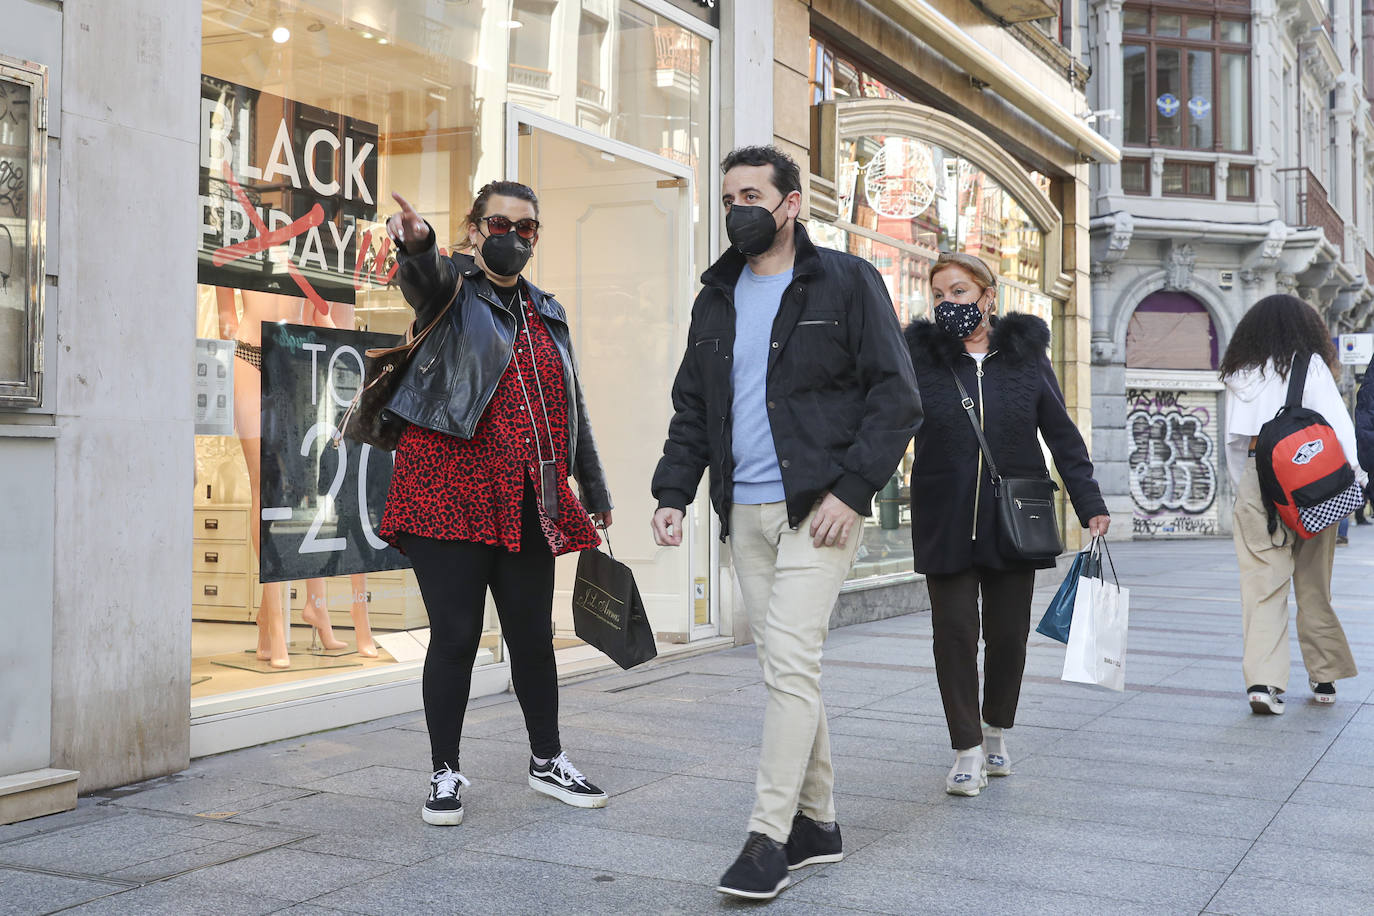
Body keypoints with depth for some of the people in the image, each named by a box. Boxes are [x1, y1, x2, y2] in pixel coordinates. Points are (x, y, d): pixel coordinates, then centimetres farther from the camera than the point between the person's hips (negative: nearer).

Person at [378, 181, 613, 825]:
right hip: (451, 493, -5)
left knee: (533, 635, 12)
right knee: (455, 635, -2)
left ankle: (547, 761, 29)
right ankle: (445, 775, 13)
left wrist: (594, 492, 26)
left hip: (527, 505, 5)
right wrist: (415, 244, -48)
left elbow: (570, 409, 24)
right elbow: (425, 277, -24)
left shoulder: (546, 313, 19)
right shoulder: (454, 286, 3)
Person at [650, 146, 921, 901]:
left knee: (790, 660, -13)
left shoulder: (845, 284, -2)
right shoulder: (717, 299, 16)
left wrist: (852, 489, -16)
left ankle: (769, 837, -7)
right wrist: (673, 491, 6)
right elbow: (691, 407, 19)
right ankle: (817, 821, 21)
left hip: (817, 506, -6)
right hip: (744, 511, 6)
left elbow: (896, 398, -6)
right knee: (784, 666, 10)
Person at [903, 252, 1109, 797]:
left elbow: (1061, 434, 6)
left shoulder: (1025, 353, 4)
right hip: (946, 522, -1)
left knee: (1008, 632, 8)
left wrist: (1090, 504, 0)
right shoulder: (921, 355, 0)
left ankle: (996, 731, 31)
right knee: (954, 631, -3)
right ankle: (967, 750, 8)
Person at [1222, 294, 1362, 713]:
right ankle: (1324, 677, 22)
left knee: (1262, 583, -1)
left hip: (1256, 478, 1)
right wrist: (1352, 475, -6)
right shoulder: (1310, 364, 2)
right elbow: (1337, 423, -7)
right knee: (1314, 584, 11)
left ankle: (1261, 679, -14)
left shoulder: (1241, 374, 10)